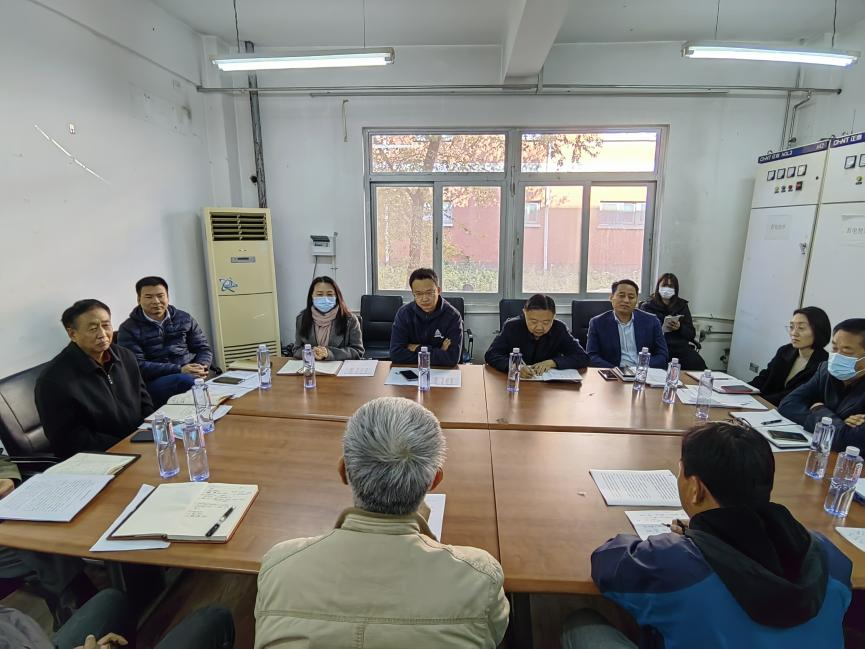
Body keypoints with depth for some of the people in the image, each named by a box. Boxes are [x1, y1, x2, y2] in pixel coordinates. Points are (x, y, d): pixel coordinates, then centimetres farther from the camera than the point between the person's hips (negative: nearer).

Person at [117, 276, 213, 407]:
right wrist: (179, 370, -18)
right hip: (154, 381, -3)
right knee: (187, 381, -37)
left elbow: (203, 348, 15)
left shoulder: (185, 319, 15)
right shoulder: (129, 329, 5)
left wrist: (201, 367, -10)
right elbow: (137, 365, -6)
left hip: (191, 376, 4)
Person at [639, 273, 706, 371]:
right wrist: (661, 329, -12)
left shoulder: (682, 306, 22)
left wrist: (680, 328, -5)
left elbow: (692, 334, 16)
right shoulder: (647, 306, 13)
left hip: (681, 345, 3)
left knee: (698, 364, -28)